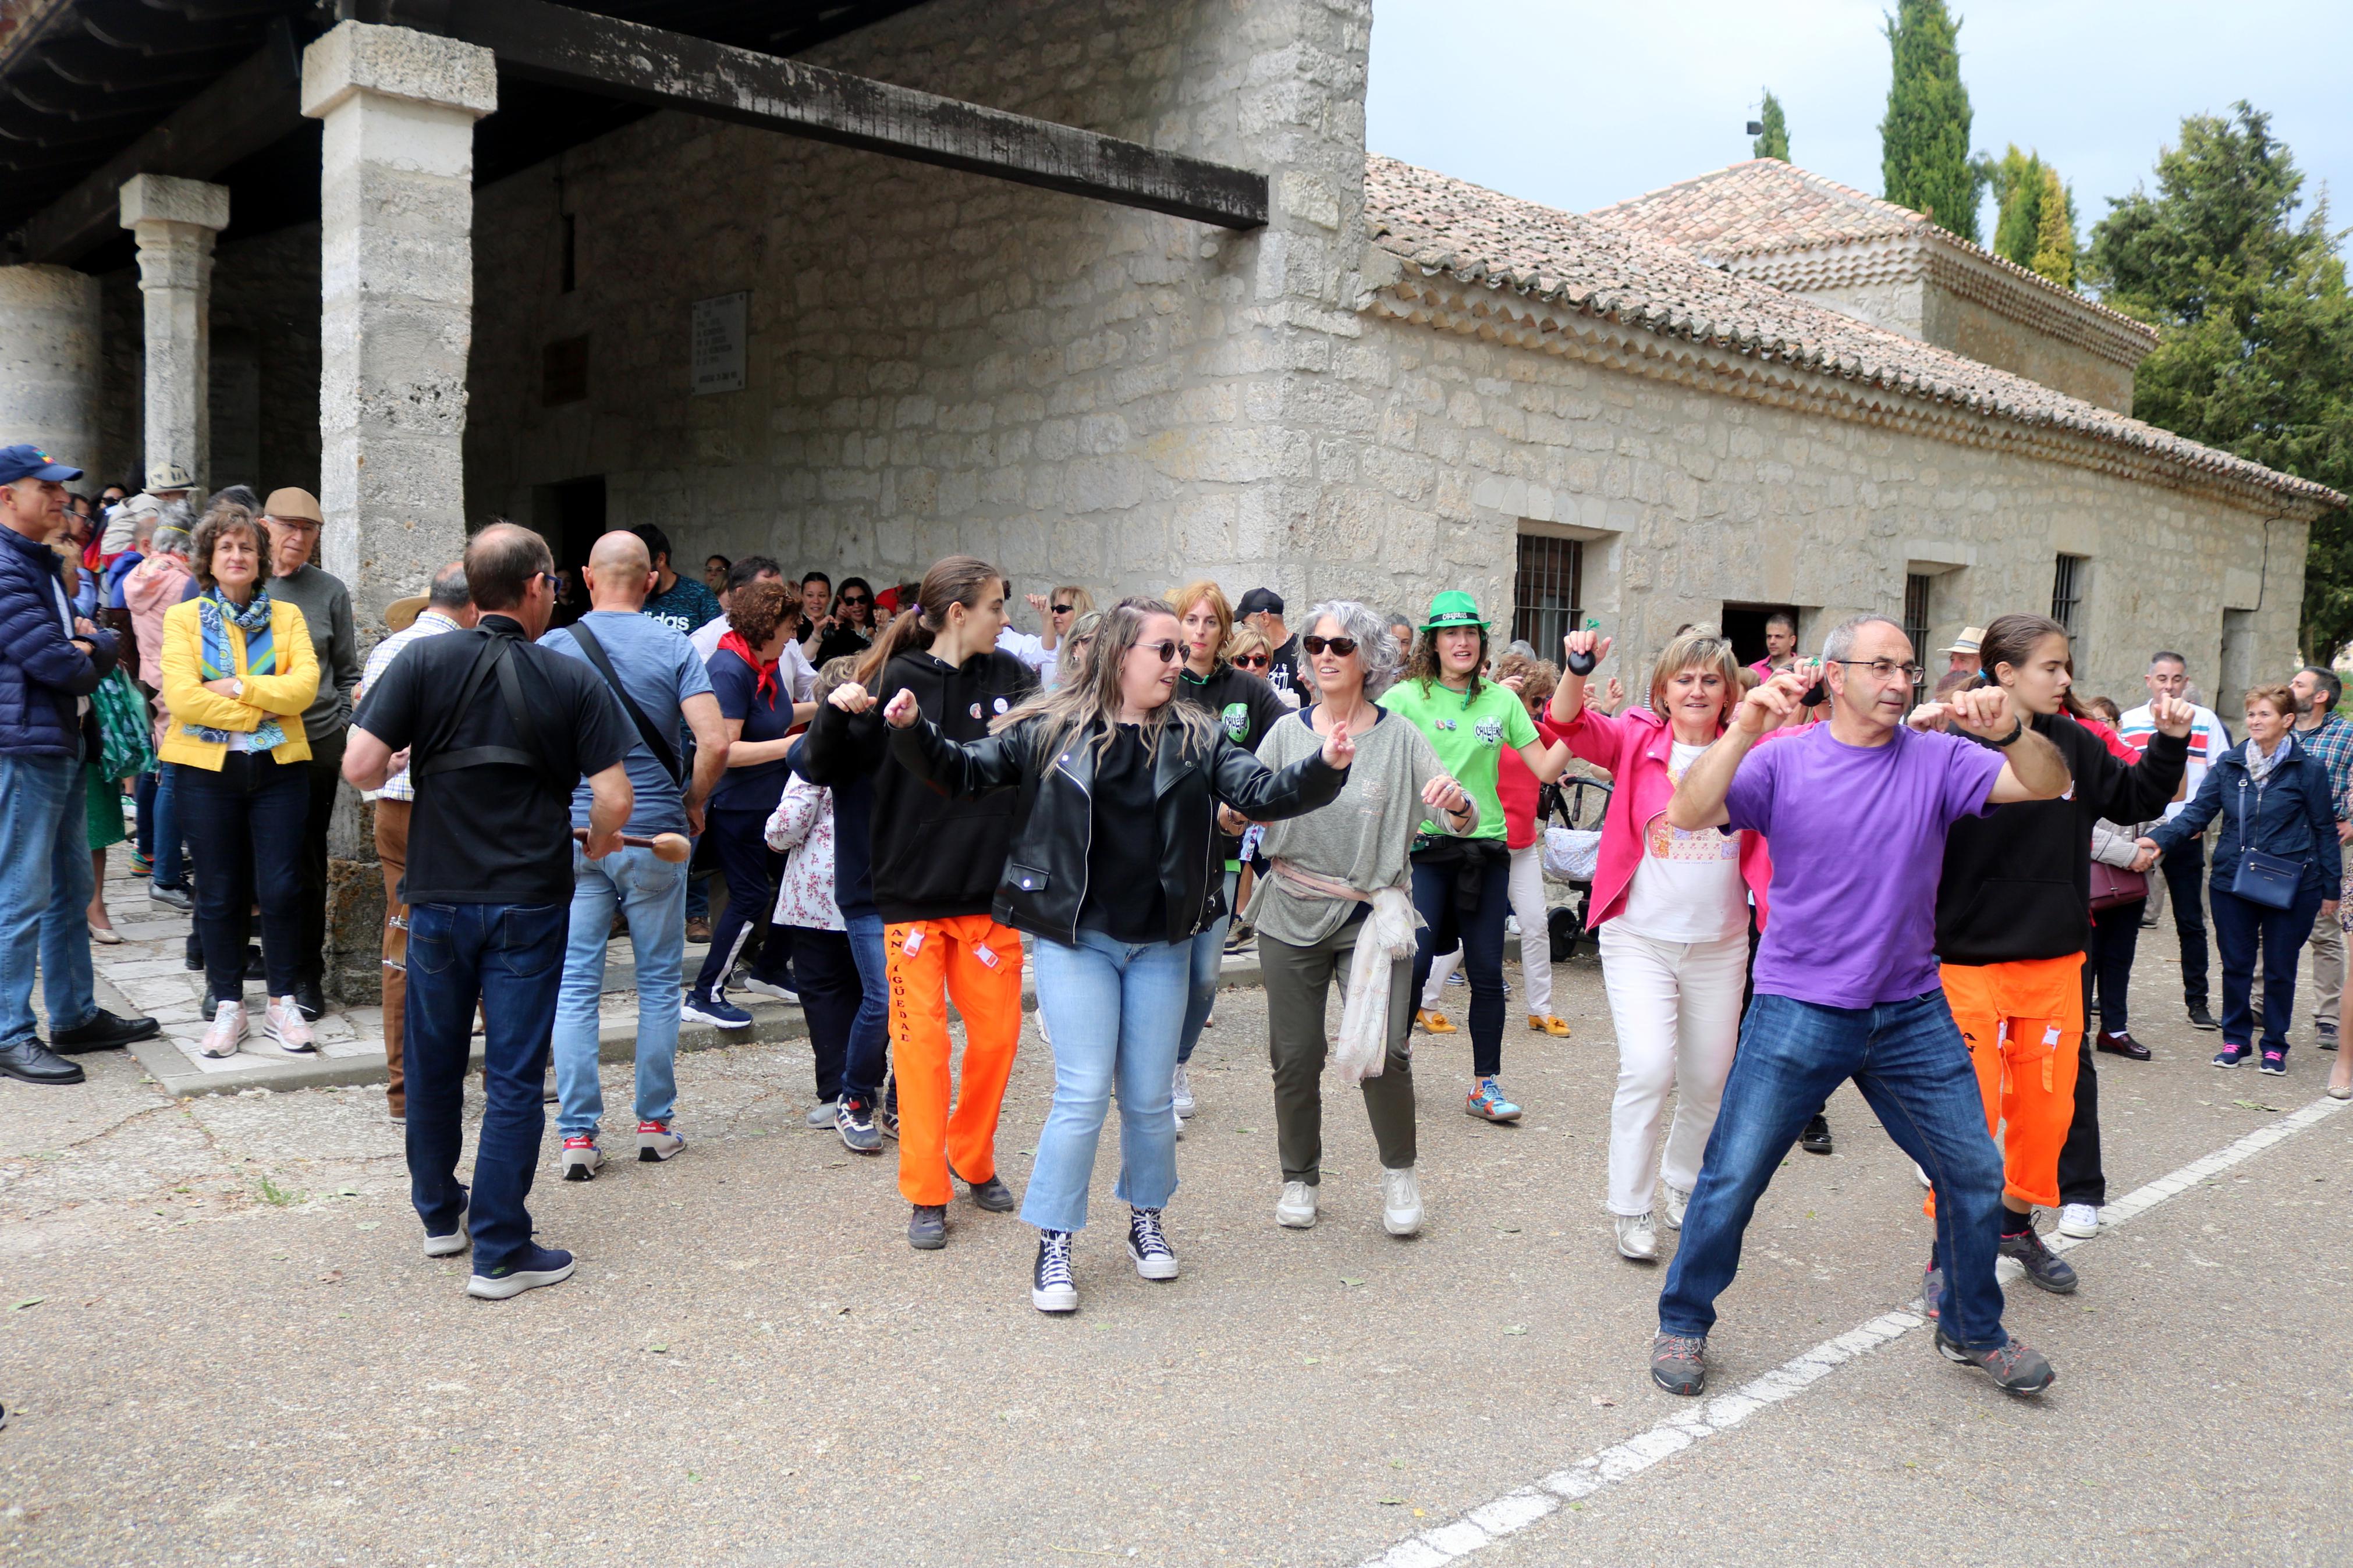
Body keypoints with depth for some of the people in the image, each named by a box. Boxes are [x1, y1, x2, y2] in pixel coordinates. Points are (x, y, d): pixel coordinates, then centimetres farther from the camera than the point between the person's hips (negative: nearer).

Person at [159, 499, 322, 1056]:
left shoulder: (288, 616, 8)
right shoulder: (183, 618, 4)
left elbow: (304, 685, -7)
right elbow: (182, 697, -10)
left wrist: (238, 686, -15)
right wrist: (262, 711, -12)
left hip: (279, 767, 1)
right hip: (207, 770, -1)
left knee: (281, 889, 0)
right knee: (219, 893, 6)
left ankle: (282, 1003, 13)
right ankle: (227, 1005, 18)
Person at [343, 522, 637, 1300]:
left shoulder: (424, 662, -5)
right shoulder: (573, 680, -7)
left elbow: (360, 766, -10)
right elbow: (613, 798, -10)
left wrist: (397, 776, 13)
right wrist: (598, 842, 12)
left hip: (438, 897, 2)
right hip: (530, 903, -2)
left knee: (434, 1065, 19)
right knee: (513, 1079, 4)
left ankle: (439, 1214, 35)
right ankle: (500, 1251, 7)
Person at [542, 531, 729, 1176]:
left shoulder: (553, 648, -2)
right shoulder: (674, 648, -4)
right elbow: (715, 743, -14)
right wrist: (693, 802, 3)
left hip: (573, 835, 1)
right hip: (655, 834, 0)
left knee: (574, 986, 6)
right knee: (658, 982, 11)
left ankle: (578, 1135, 6)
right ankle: (655, 1124, 18)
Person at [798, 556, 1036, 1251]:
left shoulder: (1009, 676, 2)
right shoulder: (896, 681, -7)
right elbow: (824, 770, -4)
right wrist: (837, 712, -22)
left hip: (990, 890, 3)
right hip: (914, 892, -3)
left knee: (997, 1034, 8)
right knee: (921, 1040, -1)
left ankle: (973, 1159, 30)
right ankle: (926, 1194, 12)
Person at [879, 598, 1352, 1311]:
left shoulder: (1197, 737, 3)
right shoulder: (1051, 729, -3)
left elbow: (1261, 792, -5)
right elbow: (966, 772, 4)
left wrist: (1325, 768, -23)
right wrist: (912, 733, -13)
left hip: (1160, 943, 3)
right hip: (1074, 939, -3)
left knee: (1149, 1098, 10)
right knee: (1083, 1095, -6)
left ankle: (1146, 1219, 34)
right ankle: (1054, 1243, 10)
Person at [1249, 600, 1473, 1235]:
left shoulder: (1400, 738, 0)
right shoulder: (1287, 733, 3)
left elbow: (1462, 823, -4)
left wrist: (1457, 804, -28)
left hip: (1371, 914, -1)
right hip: (1292, 914, 2)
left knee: (1383, 1050, -12)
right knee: (1295, 1056, 5)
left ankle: (1399, 1172, 12)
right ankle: (1300, 1179, 25)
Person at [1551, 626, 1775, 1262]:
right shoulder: (1637, 741, -6)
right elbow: (1571, 725, -20)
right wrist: (1577, 669, -39)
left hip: (1719, 944, 3)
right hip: (1640, 938, -3)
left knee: (1709, 1083, 13)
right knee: (1648, 1068, -15)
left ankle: (1685, 1185, 40)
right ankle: (1632, 1209, 3)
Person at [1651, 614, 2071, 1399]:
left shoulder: (1937, 759, 2)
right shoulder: (1784, 761, -5)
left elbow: (2048, 787, -8)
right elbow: (1688, 814, -19)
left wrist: (2010, 732, -29)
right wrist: (1744, 730, -32)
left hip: (1912, 1012, 3)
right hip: (1798, 1010, -3)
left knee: (1975, 1172, 12)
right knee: (1732, 1178, -2)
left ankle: (1972, 1330, 35)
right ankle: (1683, 1323, 19)